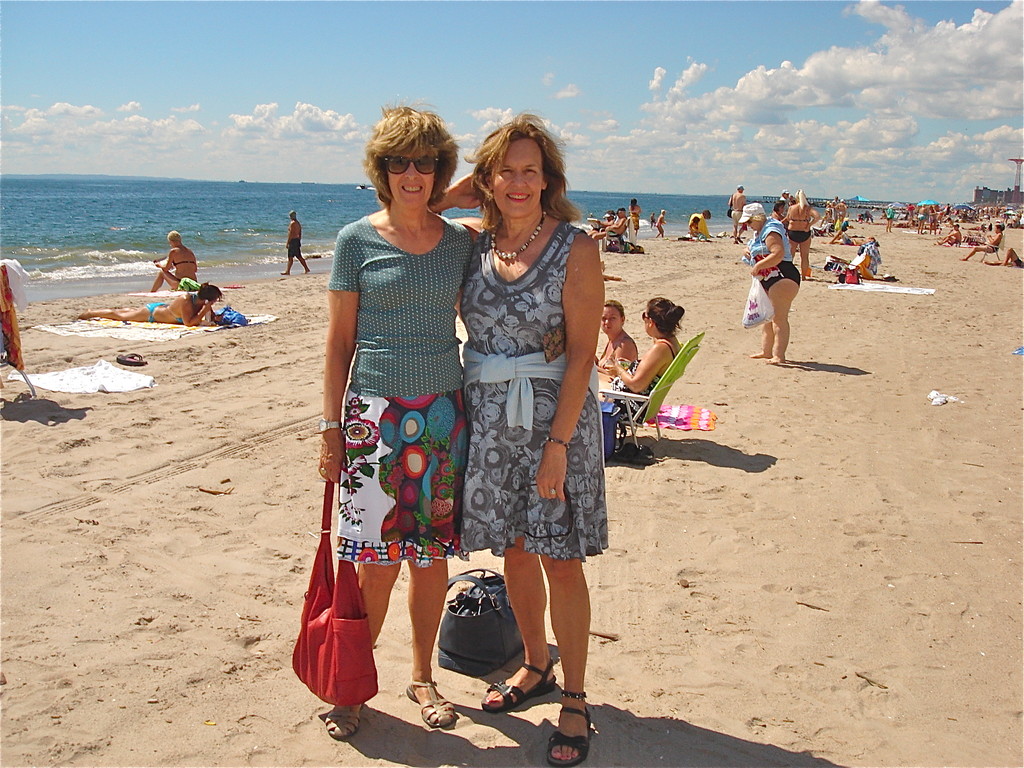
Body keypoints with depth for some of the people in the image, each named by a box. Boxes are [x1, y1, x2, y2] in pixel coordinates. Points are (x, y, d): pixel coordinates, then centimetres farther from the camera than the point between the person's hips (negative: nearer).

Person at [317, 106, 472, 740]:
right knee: (378, 560, 0)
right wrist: (331, 427, -3)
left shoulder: (461, 242, 7)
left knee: (433, 554, 9)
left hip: (444, 412, 3)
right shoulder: (358, 241, -1)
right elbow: (339, 341, 1)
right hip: (376, 412, -3)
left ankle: (422, 676, 28)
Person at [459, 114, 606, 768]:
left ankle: (574, 699, 17)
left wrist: (558, 442, -16)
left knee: (559, 559, 2)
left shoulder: (575, 249, -9)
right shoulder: (479, 246, 5)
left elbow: (581, 353, -12)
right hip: (489, 420, 5)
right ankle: (535, 666, 36)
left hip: (555, 417, -5)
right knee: (513, 550, 15)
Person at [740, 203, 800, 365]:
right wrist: (749, 251, 8)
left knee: (779, 317, -13)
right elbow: (762, 252, 31)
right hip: (769, 280, 12)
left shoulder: (771, 232, -16)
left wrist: (758, 266, -26)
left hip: (782, 278, -12)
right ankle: (766, 351, 25)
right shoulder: (760, 231, 17)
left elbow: (778, 254, -29)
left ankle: (779, 355, -14)